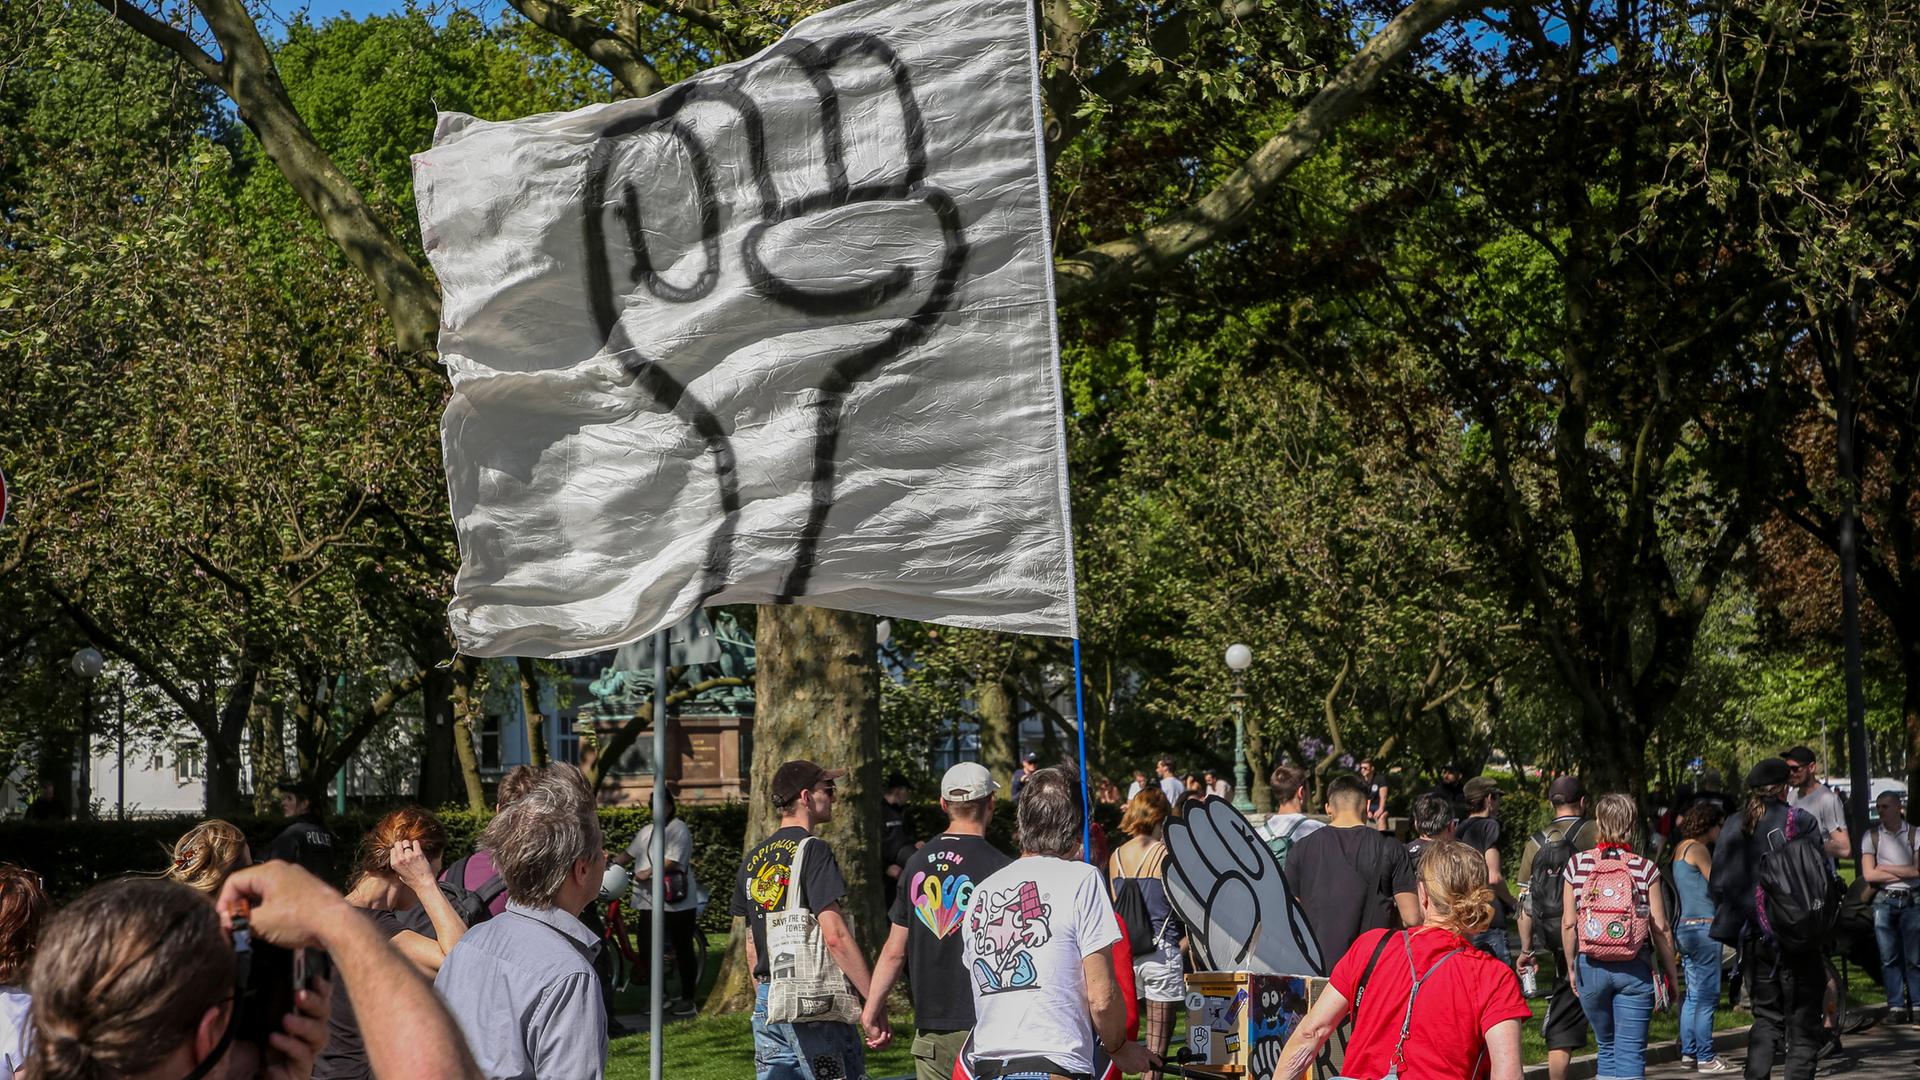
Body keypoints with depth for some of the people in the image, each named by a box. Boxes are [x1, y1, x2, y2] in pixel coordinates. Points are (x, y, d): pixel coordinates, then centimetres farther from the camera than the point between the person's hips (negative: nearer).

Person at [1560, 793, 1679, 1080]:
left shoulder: (1578, 864, -1)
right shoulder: (1646, 868, -4)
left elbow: (1568, 923, -1)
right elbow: (1661, 927, -3)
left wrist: (1572, 966, 12)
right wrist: (1671, 973, 8)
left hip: (1591, 968, 2)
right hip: (1634, 970, -2)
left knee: (1607, 1046, 18)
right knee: (1631, 1053, 2)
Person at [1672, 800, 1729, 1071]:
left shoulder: (1680, 848, 15)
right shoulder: (1698, 849, -11)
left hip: (1684, 927, 9)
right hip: (1703, 927, -9)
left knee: (1693, 995, 13)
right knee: (1707, 995, -5)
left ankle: (1689, 1052, 16)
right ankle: (1706, 1057, -2)